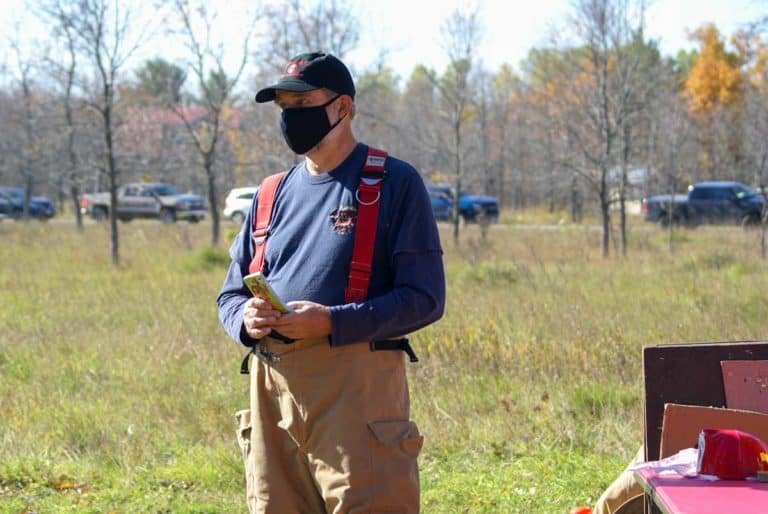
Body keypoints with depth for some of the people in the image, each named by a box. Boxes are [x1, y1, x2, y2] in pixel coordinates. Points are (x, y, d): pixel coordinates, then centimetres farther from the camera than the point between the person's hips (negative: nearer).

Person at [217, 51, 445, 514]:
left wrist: (331, 322, -17)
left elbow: (425, 298, -6)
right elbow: (231, 294, 23)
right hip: (272, 384, 6)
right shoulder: (272, 194, 19)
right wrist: (246, 318, -2)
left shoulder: (395, 182, 1)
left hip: (357, 381, -6)